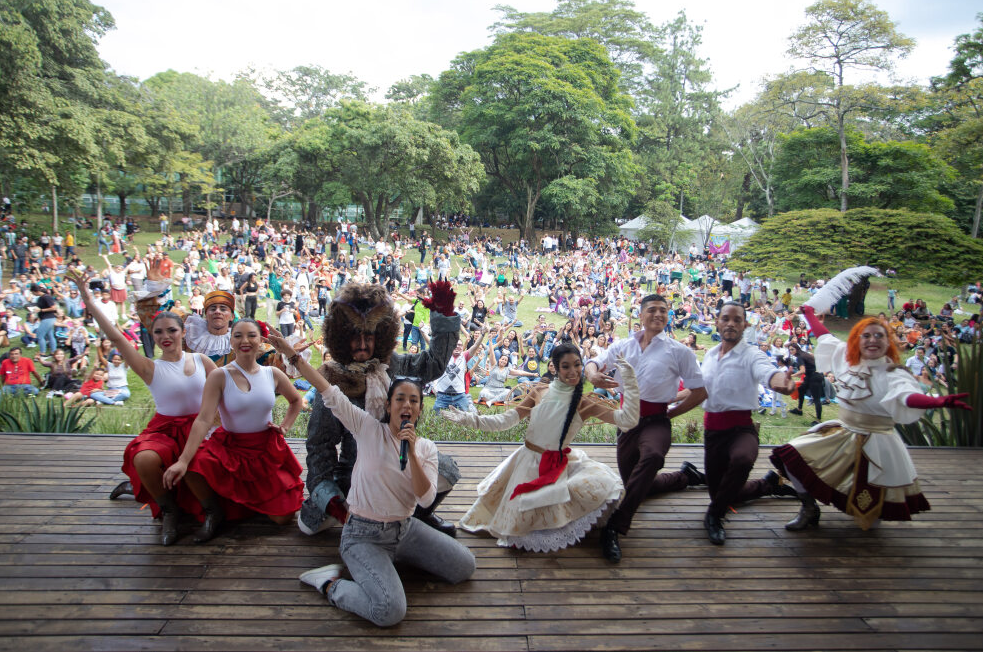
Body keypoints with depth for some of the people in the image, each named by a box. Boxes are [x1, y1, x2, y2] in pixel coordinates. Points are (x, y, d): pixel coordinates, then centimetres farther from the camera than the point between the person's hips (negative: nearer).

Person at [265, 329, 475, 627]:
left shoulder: (426, 447, 2)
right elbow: (330, 393, -12)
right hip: (364, 535, -6)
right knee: (389, 612, -27)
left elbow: (426, 499, -10)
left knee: (465, 566, -1)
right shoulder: (369, 429, -7)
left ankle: (395, 557, 16)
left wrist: (411, 453, -21)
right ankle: (329, 583, 0)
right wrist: (291, 354, -15)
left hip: (405, 529, 6)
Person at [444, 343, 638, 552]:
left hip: (557, 465, -1)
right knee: (518, 524, 3)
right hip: (527, 461, 1)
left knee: (602, 485, -24)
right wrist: (467, 418, -15)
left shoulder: (585, 402, -9)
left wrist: (629, 380, -22)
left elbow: (628, 420, -17)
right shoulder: (540, 392, -4)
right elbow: (506, 420, -5)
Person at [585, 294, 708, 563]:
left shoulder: (678, 351, 1)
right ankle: (684, 476, 43)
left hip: (656, 421, -4)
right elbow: (594, 363, -1)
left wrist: (671, 413, -3)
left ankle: (615, 526, -36)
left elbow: (699, 392, 3)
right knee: (635, 484, 16)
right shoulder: (623, 345, 9)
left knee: (652, 455, -39)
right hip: (627, 418, 5)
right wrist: (593, 376, -24)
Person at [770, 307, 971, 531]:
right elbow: (825, 337, 18)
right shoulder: (846, 358, 0)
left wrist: (940, 401, -58)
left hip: (876, 443, -5)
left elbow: (909, 396, -37)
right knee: (791, 455, -8)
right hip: (840, 434, 5)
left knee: (872, 511, -1)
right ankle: (810, 509, 13)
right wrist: (809, 313, 32)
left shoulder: (894, 375, -16)